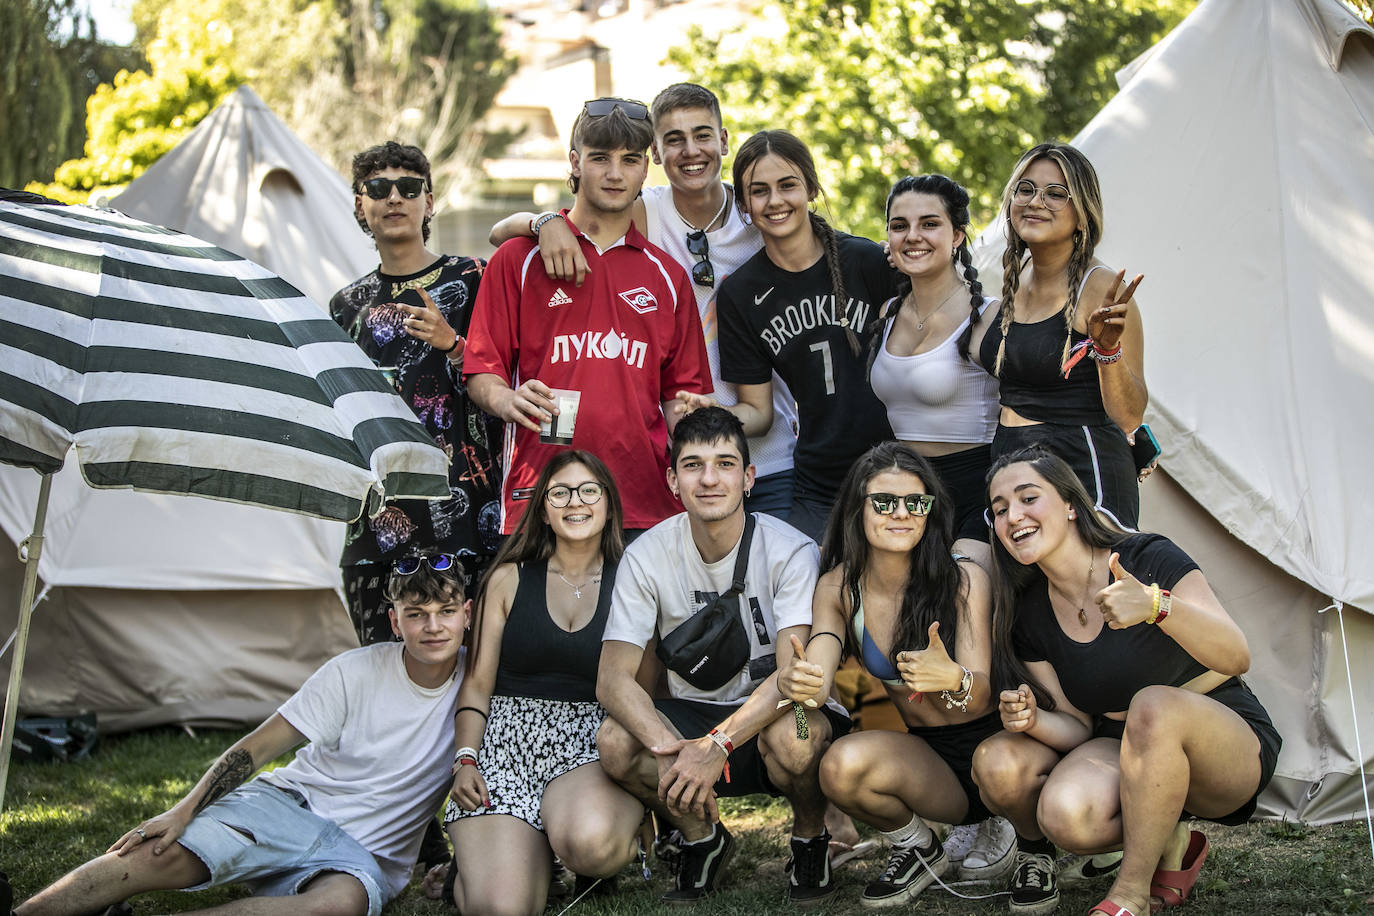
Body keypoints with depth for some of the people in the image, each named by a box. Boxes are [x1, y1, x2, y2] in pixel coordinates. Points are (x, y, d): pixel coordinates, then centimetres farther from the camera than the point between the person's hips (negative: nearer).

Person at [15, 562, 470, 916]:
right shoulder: (355, 672, -7)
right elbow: (258, 746, -5)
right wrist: (184, 810, -12)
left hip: (366, 852, -1)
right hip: (288, 805, 1)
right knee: (160, 854, -26)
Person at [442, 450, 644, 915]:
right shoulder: (509, 579, 11)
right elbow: (477, 682, 9)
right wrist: (465, 760, -6)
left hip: (593, 744, -1)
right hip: (508, 740, 1)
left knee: (589, 841, -39)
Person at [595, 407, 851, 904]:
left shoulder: (790, 551, -15)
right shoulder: (647, 555, -8)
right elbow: (613, 678, -15)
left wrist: (718, 744, -39)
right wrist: (668, 748, -35)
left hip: (775, 711, -2)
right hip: (693, 713, 3)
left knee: (792, 736, -38)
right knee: (616, 742, -28)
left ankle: (810, 837, -2)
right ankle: (702, 839, 3)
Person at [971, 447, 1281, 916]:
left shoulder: (1149, 560, -17)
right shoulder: (1030, 614, -2)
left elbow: (1237, 658, -27)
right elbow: (1079, 727, 0)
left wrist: (1156, 605, -45)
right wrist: (1033, 721, -23)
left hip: (1229, 747, -3)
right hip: (1121, 754, 3)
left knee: (1153, 704, -38)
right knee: (1068, 815, -31)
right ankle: (1166, 844, 2)